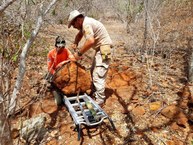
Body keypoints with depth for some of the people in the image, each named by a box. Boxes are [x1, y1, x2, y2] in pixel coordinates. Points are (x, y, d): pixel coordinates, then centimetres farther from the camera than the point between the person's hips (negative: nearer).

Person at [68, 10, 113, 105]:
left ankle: (99, 99, 0)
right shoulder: (84, 23, 11)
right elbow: (79, 34, 23)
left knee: (98, 75, -10)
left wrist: (79, 53, -25)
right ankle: (95, 93, 31)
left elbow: (90, 41, -34)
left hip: (103, 49, -11)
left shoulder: (86, 24, -21)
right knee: (93, 71, 18)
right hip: (99, 48, 11)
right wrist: (75, 43, 3)